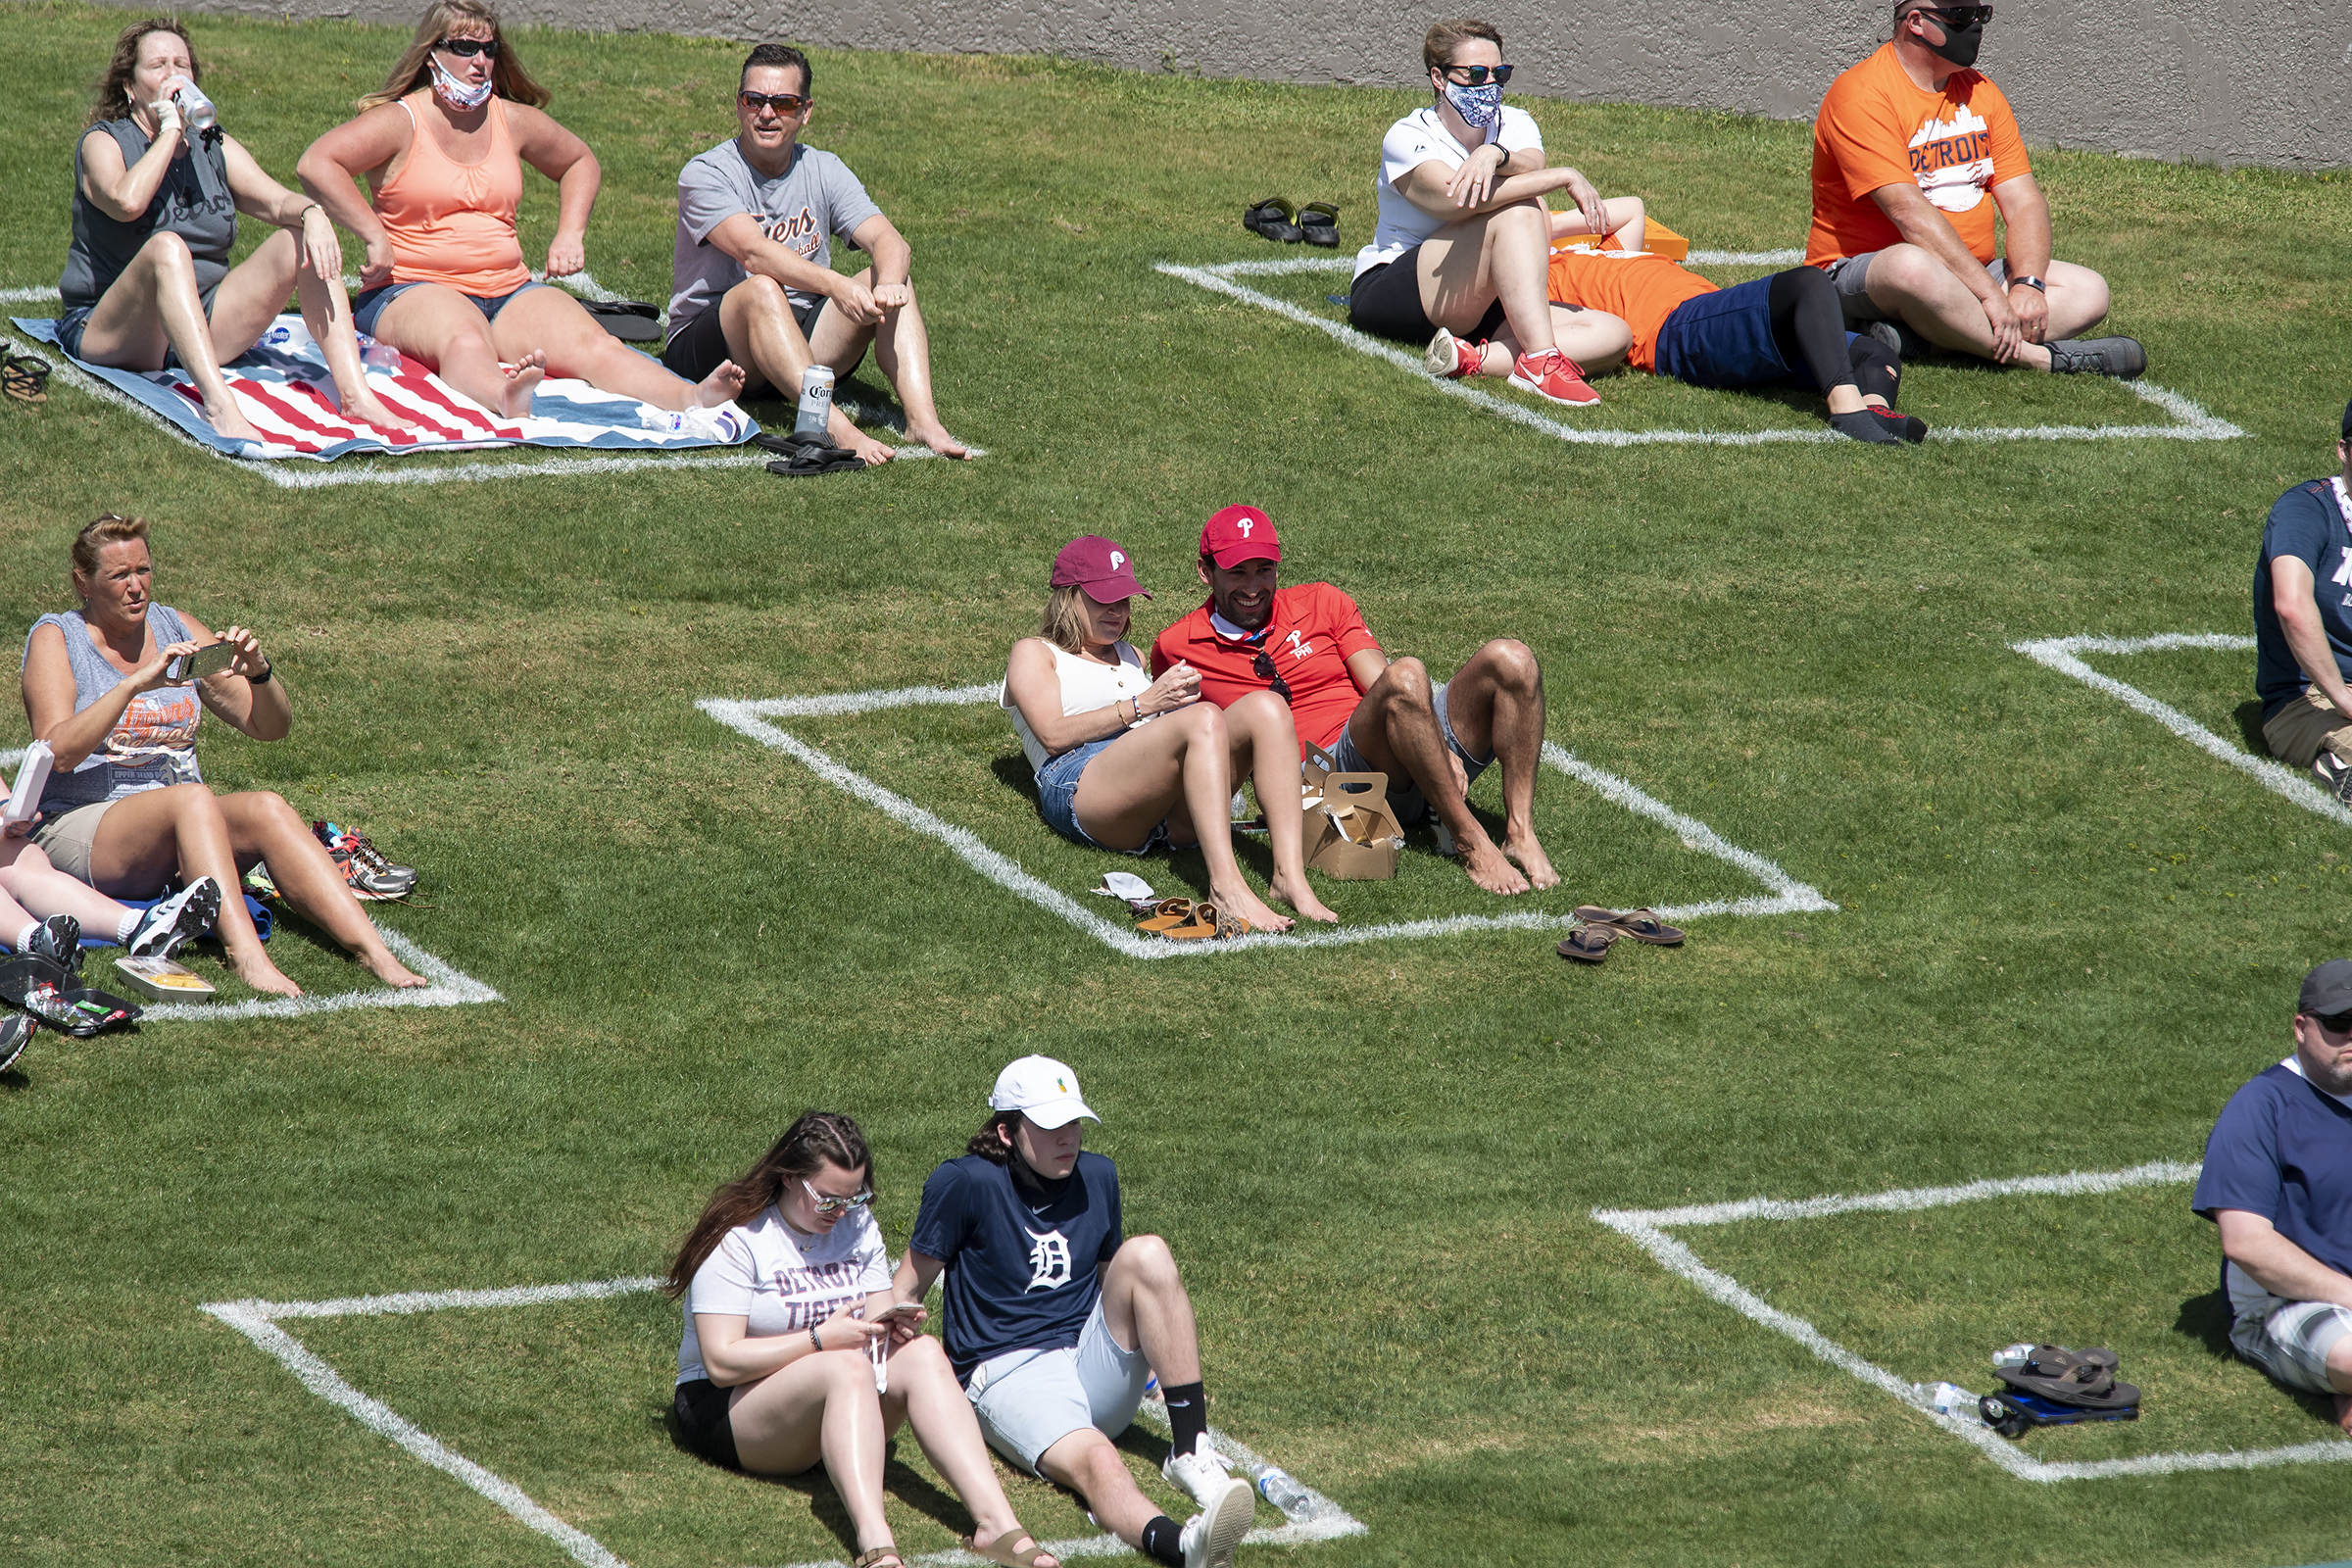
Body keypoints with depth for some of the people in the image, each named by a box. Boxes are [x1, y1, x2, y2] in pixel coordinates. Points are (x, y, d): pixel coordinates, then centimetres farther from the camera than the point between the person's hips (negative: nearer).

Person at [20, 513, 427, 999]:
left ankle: (375, 953, -39)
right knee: (192, 799, -33)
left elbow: (271, 727, 13)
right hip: (79, 828, -5)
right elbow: (60, 751, -16)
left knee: (266, 810, -25)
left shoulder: (174, 628, 15)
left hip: (183, 833, 5)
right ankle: (246, 957, -53)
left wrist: (258, 673, -9)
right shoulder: (55, 639, 2)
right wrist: (135, 683, -24)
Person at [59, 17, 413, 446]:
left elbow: (275, 200, -1)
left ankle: (355, 394, -26)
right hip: (109, 331, -5)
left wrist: (311, 214, -23)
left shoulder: (214, 147, 15)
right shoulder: (102, 142, -1)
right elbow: (126, 201, -24)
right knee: (167, 247, -36)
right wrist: (170, 128, -14)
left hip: (203, 326, 5)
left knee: (304, 241, -10)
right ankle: (219, 407, -54)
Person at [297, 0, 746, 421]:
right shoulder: (401, 122, -1)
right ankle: (505, 398, -76)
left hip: (507, 292, 6)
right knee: (464, 340, -43)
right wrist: (375, 238, -19)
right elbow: (317, 163, -15)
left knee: (594, 345, -23)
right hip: (413, 290, -5)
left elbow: (580, 163, 33)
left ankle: (690, 398, -48)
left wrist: (569, 234, 17)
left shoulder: (514, 120, 15)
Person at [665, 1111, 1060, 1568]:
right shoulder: (737, 1239, -12)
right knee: (848, 1366, -36)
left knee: (922, 1353, -23)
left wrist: (894, 1327, -14)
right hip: (726, 1409, -6)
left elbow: (878, 1321, 10)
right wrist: (821, 1339, -24)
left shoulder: (857, 1225, 10)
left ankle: (995, 1523, -41)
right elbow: (722, 1362, -19)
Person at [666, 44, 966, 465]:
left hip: (800, 341, 5)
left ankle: (922, 420, -34)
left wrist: (888, 284, -32)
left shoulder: (824, 172, 7)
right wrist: (837, 287, -40)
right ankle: (835, 429, -52)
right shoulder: (705, 174, -9)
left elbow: (889, 241, -8)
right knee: (762, 290, -35)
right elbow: (754, 253, -26)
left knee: (888, 280, -15)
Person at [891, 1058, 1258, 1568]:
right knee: (1092, 1459, -36)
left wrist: (1178, 1365, 19)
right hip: (1008, 1372, -6)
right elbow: (908, 1289, -1)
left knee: (1146, 1254, -19)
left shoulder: (1096, 1177, 12)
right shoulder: (966, 1184, -5)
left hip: (1095, 1363, 6)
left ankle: (1191, 1454, -24)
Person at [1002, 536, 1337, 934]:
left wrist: (1179, 698, 9)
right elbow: (1054, 734, 0)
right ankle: (1225, 885, -52)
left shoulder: (1130, 657, 38)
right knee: (1205, 719, -34)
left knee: (1266, 708, -21)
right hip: (1081, 786, -6)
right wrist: (1143, 704, -7)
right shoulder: (1033, 654, 18)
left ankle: (1290, 877, -39)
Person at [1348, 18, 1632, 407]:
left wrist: (1495, 154, -38)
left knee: (1612, 335, -18)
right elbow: (1455, 198, -26)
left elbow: (1531, 168, -14)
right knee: (1516, 211, -29)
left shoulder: (1514, 125, 10)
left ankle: (1472, 359, -36)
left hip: (1478, 311, 6)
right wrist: (1566, 178, -25)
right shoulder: (1407, 137, -7)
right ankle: (1540, 361, -41)